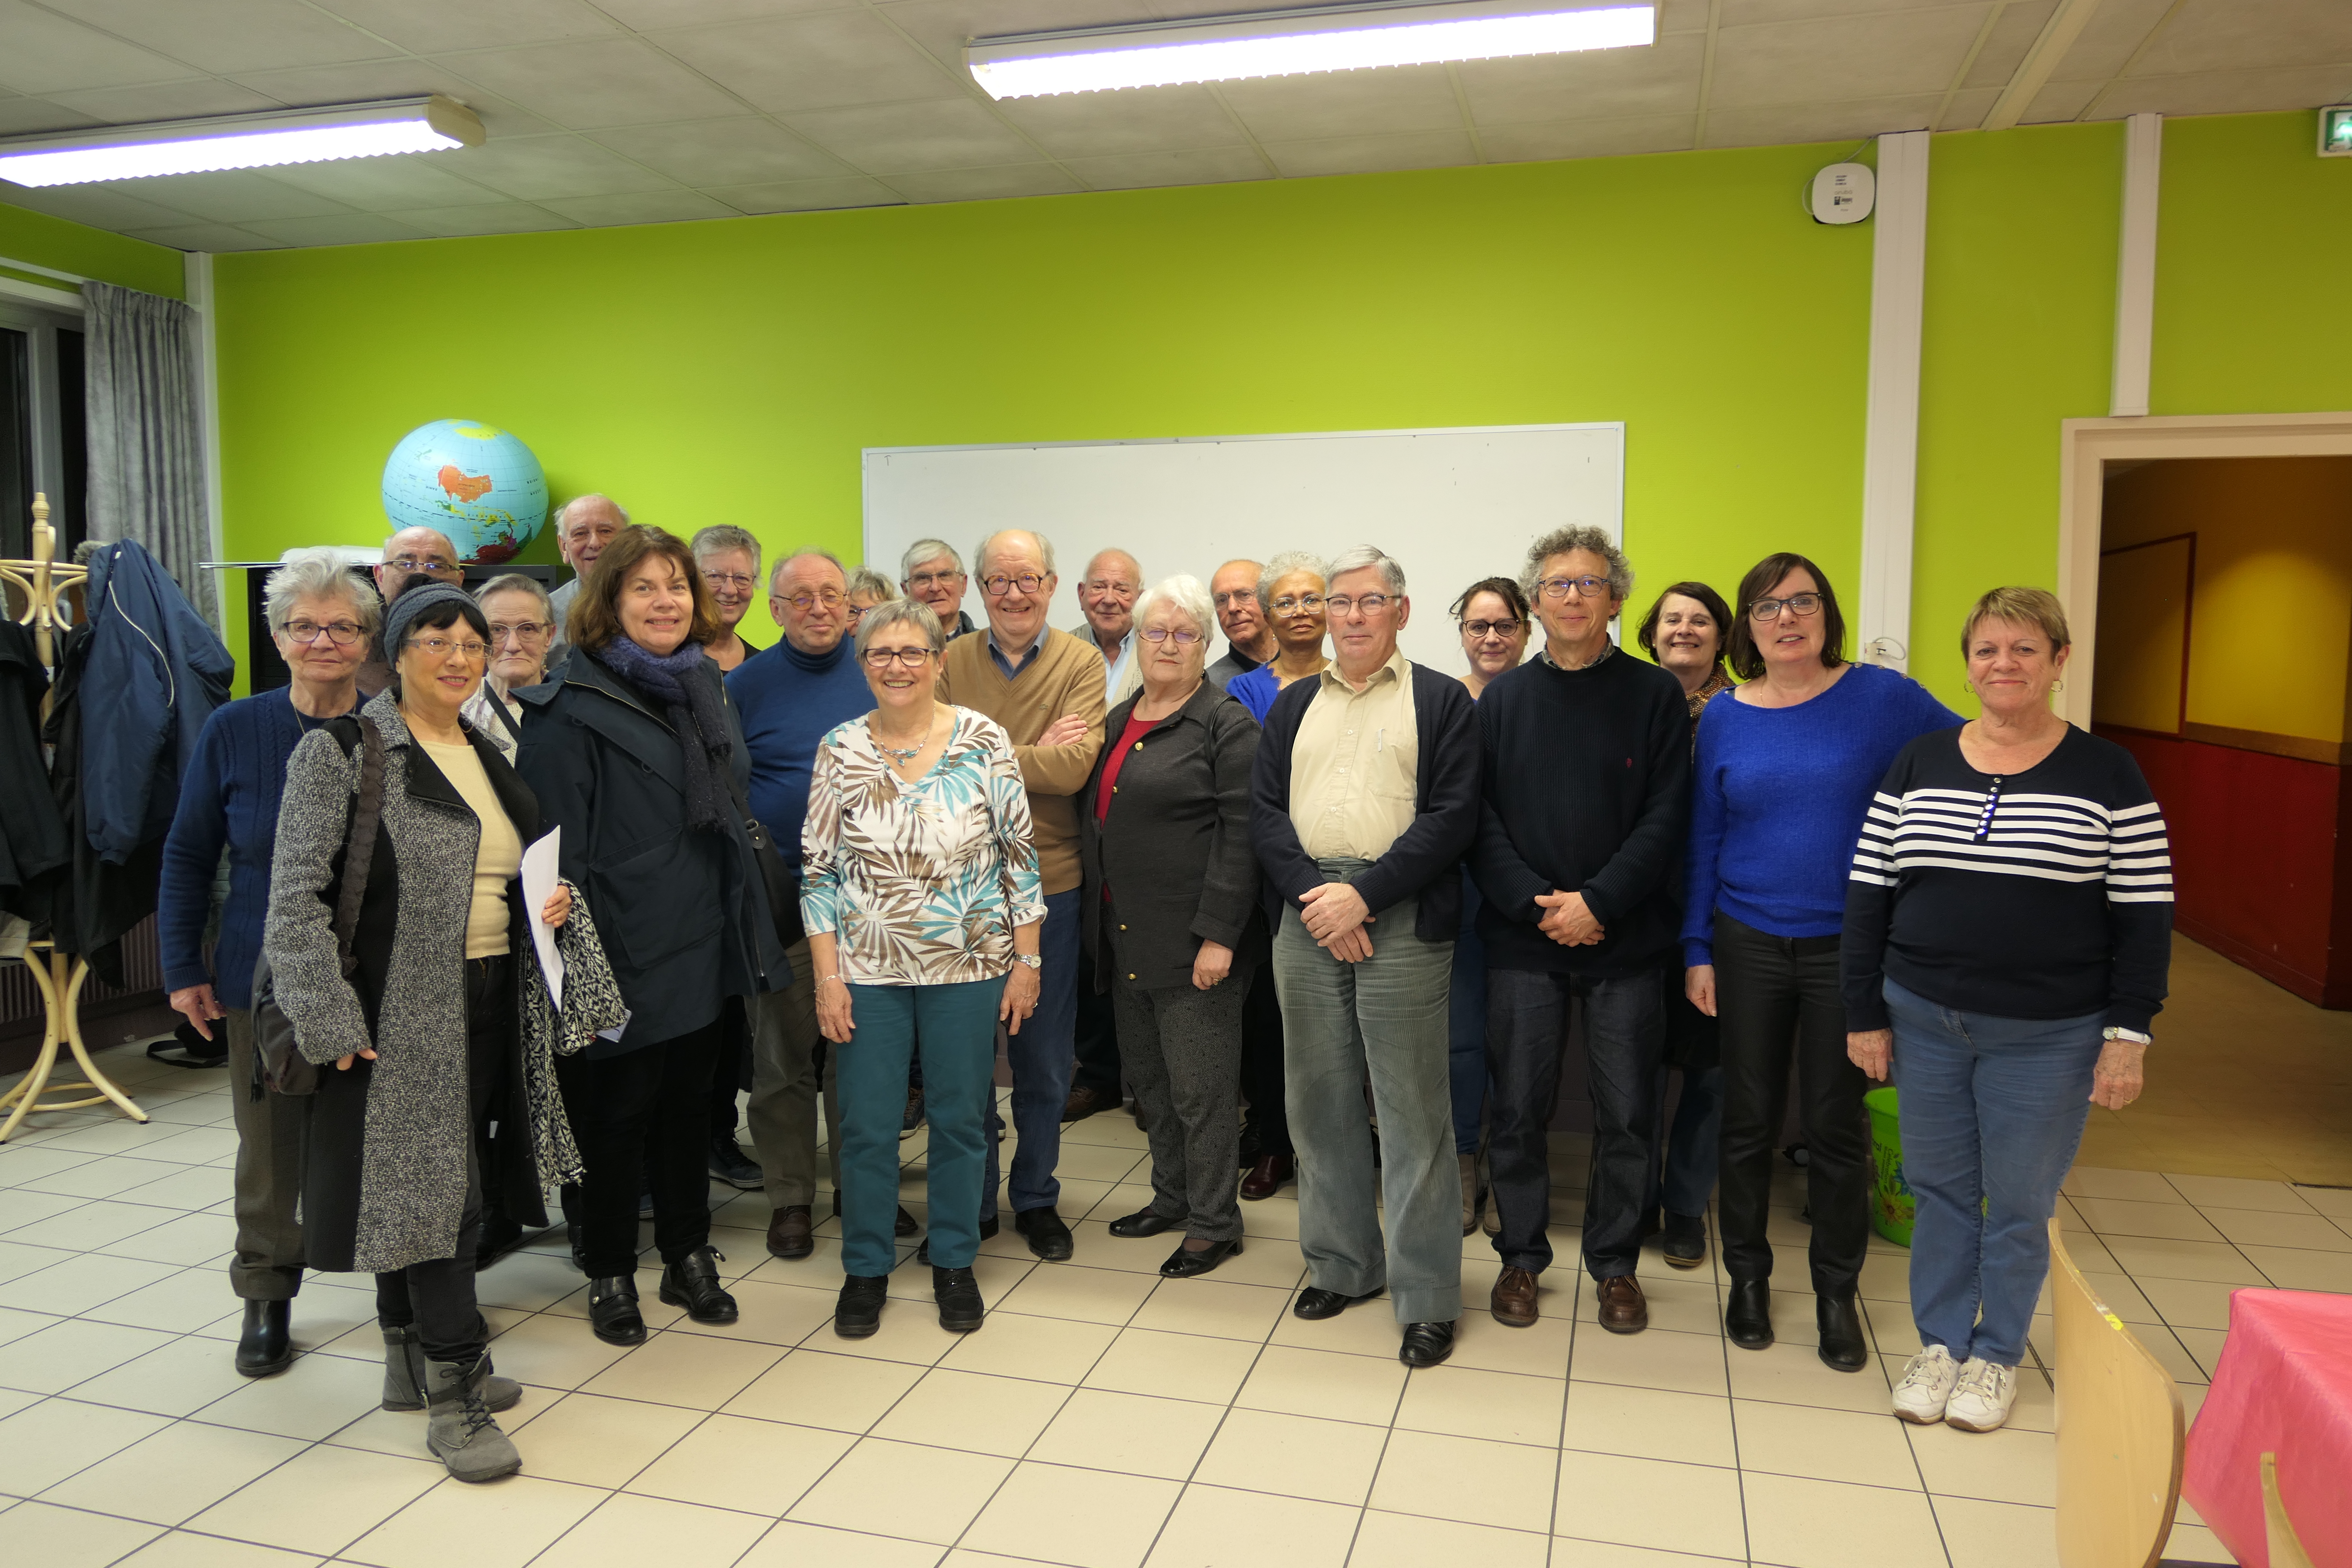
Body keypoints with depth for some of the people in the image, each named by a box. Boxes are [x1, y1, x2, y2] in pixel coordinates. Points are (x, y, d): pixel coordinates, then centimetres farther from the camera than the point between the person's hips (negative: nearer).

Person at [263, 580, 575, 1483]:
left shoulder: (490, 758, 14)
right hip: (399, 1009, -6)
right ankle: (455, 1397, 4)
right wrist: (326, 1020, -17)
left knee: (414, 1183, 16)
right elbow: (297, 894, -12)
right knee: (428, 1185, -6)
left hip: (486, 1003, 7)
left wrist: (548, 905, 3)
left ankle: (413, 1363, 29)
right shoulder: (342, 752, -7)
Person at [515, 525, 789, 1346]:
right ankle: (610, 1274, 24)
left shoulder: (705, 685, 10)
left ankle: (688, 1257, 30)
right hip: (628, 952, -6)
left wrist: (747, 924, 17)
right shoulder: (572, 707, -12)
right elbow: (559, 844, -14)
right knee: (617, 1110, 7)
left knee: (689, 1101, 16)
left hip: (706, 942, 6)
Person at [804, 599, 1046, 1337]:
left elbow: (1019, 856, -1)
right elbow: (818, 869, 1)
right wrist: (827, 976, -3)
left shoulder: (984, 741, -5)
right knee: (867, 1125, 7)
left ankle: (954, 1262, 29)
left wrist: (1027, 959, -3)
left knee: (961, 1118, 10)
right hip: (868, 970, 1)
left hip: (968, 967, 0)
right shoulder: (840, 750, -2)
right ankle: (866, 1267, 27)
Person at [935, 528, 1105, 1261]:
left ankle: (1037, 1198, 29)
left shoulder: (1081, 664, -1)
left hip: (1048, 882, -1)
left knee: (1044, 1059, 11)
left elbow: (1075, 764, -16)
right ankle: (967, 1204, 26)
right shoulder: (951, 663, 4)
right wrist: (1034, 754, -13)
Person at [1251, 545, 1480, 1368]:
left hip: (1401, 924, -4)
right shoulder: (1291, 706, 15)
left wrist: (1365, 894, -15)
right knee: (1320, 1105, 12)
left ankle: (1428, 1297, 11)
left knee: (1413, 1114, -1)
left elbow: (1452, 816, -7)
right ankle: (1343, 1264, 28)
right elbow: (1265, 813, 7)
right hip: (1305, 921, 4)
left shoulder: (1442, 702, 3)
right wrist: (1312, 894, -9)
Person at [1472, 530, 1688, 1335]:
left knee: (1626, 1116, 7)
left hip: (1626, 940, -1)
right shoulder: (1502, 698, 6)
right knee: (1517, 1110, 7)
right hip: (1522, 939, 1)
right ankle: (1521, 1257, 24)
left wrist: (1597, 902, -15)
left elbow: (1666, 818, -5)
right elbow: (1480, 819, 0)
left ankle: (1615, 1263, 25)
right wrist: (1537, 905, -13)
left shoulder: (1655, 694, 2)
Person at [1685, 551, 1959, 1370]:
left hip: (1846, 947, -1)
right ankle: (1747, 1277, 27)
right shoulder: (1724, 717, 2)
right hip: (1748, 944, 2)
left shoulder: (1881, 698, -4)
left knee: (1835, 1124, 7)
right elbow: (1703, 839, 6)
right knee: (1749, 1118, 9)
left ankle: (1836, 1293, 25)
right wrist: (1698, 949, 2)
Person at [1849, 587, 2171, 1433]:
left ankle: (1997, 1355, 29)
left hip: (2047, 1037, -2)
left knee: (2020, 1202, 9)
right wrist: (1864, 1014, 1)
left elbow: (2143, 915, -3)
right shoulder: (1918, 764, 3)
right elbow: (1870, 892, 4)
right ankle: (1940, 1341, 30)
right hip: (1924, 1020, 2)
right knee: (1939, 1188, 12)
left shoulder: (2108, 775, -3)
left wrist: (2127, 1033, -8)